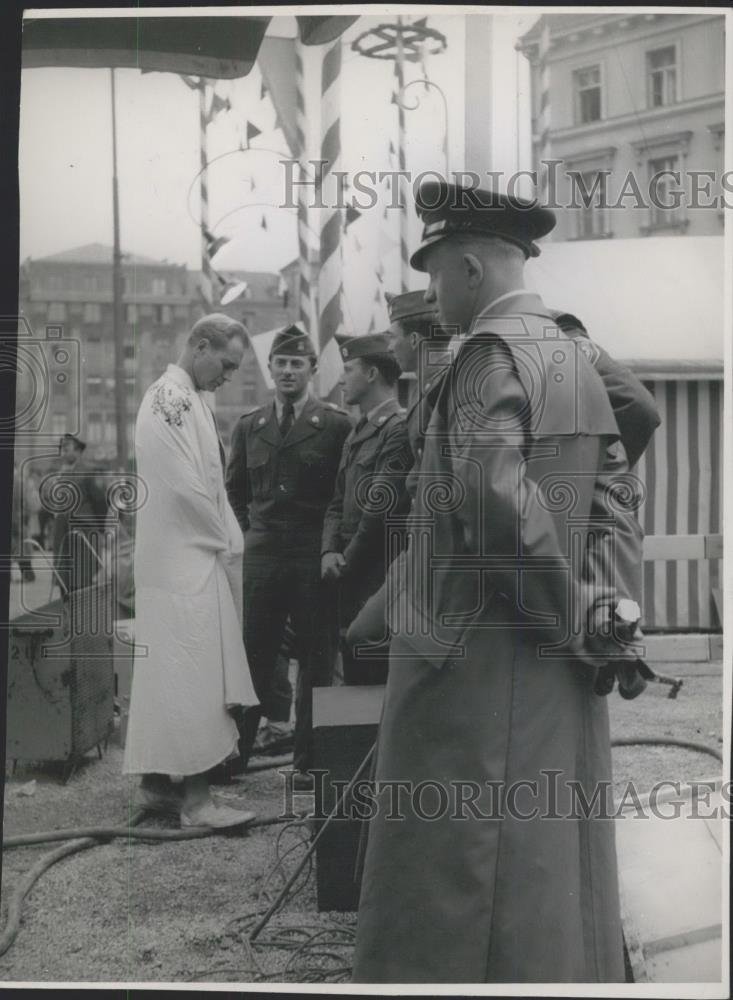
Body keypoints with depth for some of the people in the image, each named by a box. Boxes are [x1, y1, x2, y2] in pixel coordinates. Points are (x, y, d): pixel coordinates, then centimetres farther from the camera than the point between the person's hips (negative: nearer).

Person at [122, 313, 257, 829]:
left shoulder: (187, 399, 15)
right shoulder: (171, 398, -15)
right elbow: (186, 487, -20)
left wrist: (226, 541, 8)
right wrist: (229, 545, -10)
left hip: (191, 558, 10)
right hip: (186, 562, -10)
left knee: (169, 673, 13)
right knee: (192, 676, -7)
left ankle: (157, 781, 20)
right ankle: (194, 797, -4)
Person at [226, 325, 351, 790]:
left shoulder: (336, 424, -2)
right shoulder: (248, 426, 10)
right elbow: (235, 492, 20)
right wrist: (248, 531, 11)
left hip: (314, 559, -3)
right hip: (261, 557, 3)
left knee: (316, 660, 4)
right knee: (251, 654, 5)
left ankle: (309, 760, 12)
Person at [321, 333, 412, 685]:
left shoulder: (398, 430, -13)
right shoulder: (357, 434, 18)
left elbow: (381, 507, -19)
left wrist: (348, 562, -9)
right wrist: (329, 551, 0)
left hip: (380, 588, -9)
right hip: (353, 589, 9)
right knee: (356, 682, 13)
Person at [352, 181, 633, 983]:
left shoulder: (492, 352, -13)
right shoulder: (575, 360, 12)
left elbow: (495, 497, -27)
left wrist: (574, 621, -17)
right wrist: (603, 612, 9)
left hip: (478, 657, -8)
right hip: (556, 673, 9)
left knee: (457, 879, -1)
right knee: (554, 868, 15)